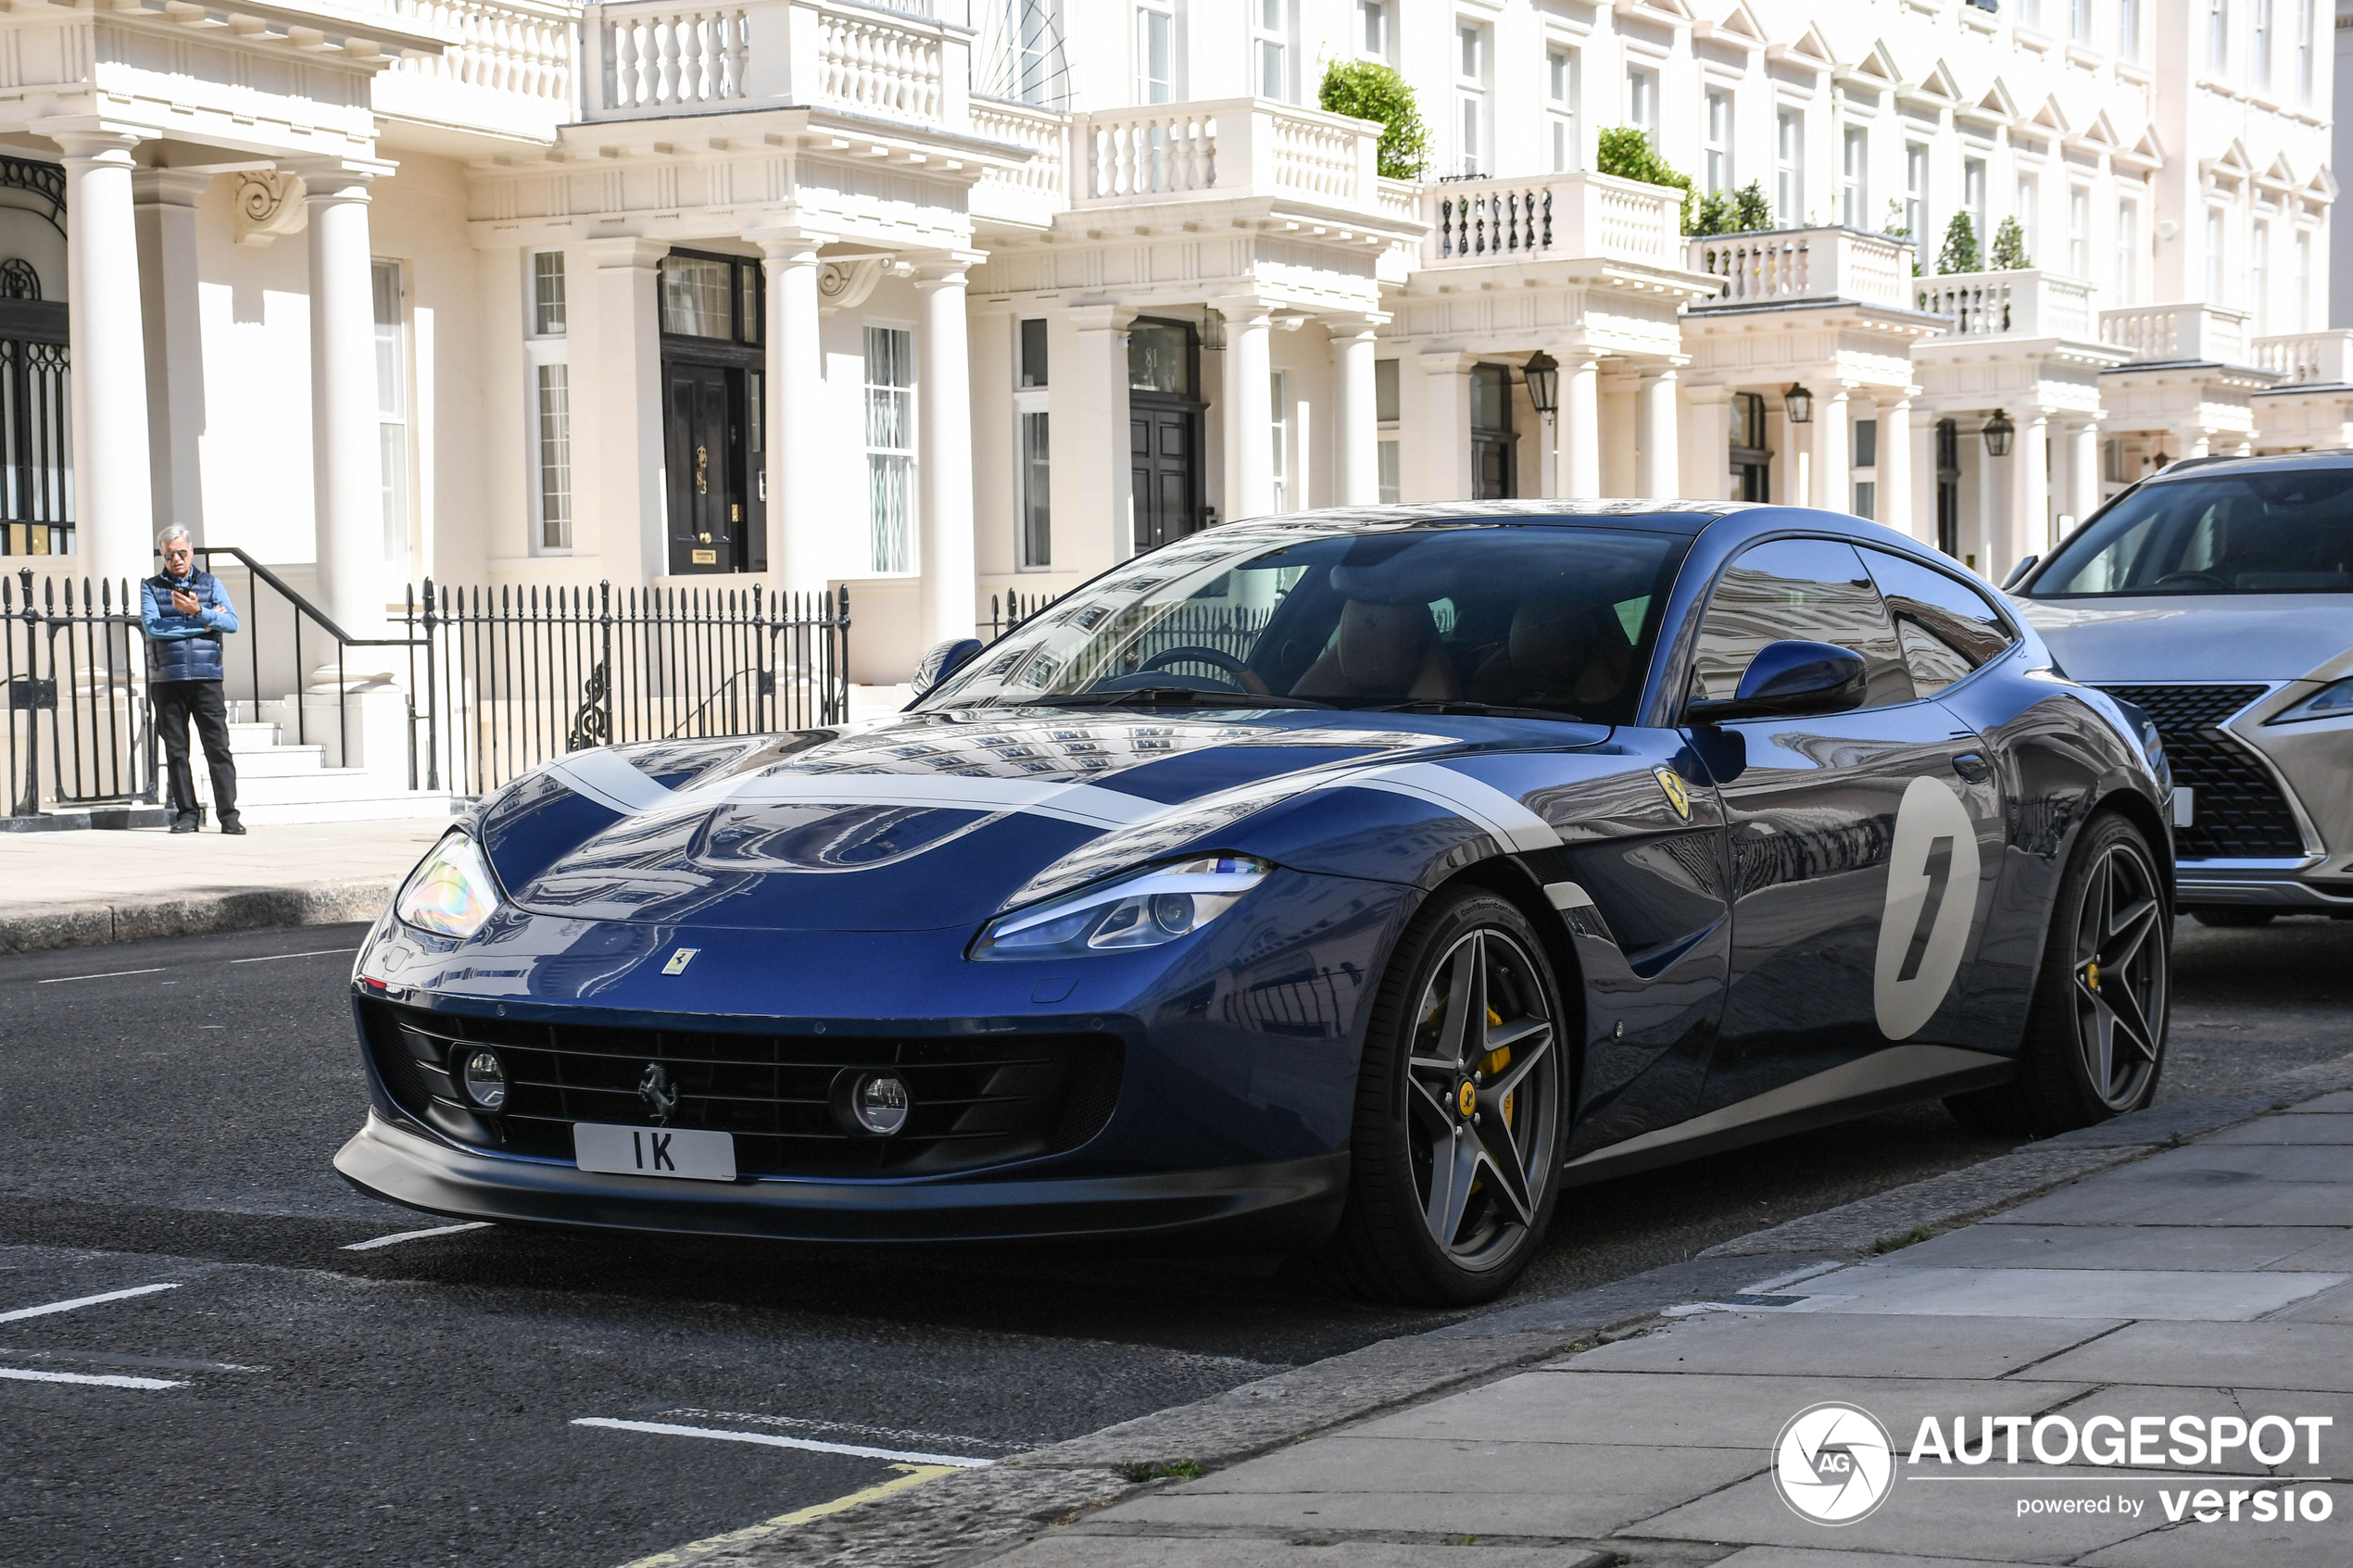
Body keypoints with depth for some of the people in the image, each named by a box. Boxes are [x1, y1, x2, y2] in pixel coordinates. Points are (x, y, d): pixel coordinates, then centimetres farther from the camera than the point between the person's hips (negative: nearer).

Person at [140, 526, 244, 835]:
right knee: (176, 749, 1)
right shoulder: (151, 588, 10)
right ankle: (186, 814, 8)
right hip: (167, 679, 0)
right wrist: (205, 623, -6)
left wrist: (197, 611, -15)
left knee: (218, 746, -6)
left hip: (207, 677, 0)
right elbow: (152, 626, -7)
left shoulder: (210, 584, 13)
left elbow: (232, 622, 0)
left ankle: (228, 814, -5)